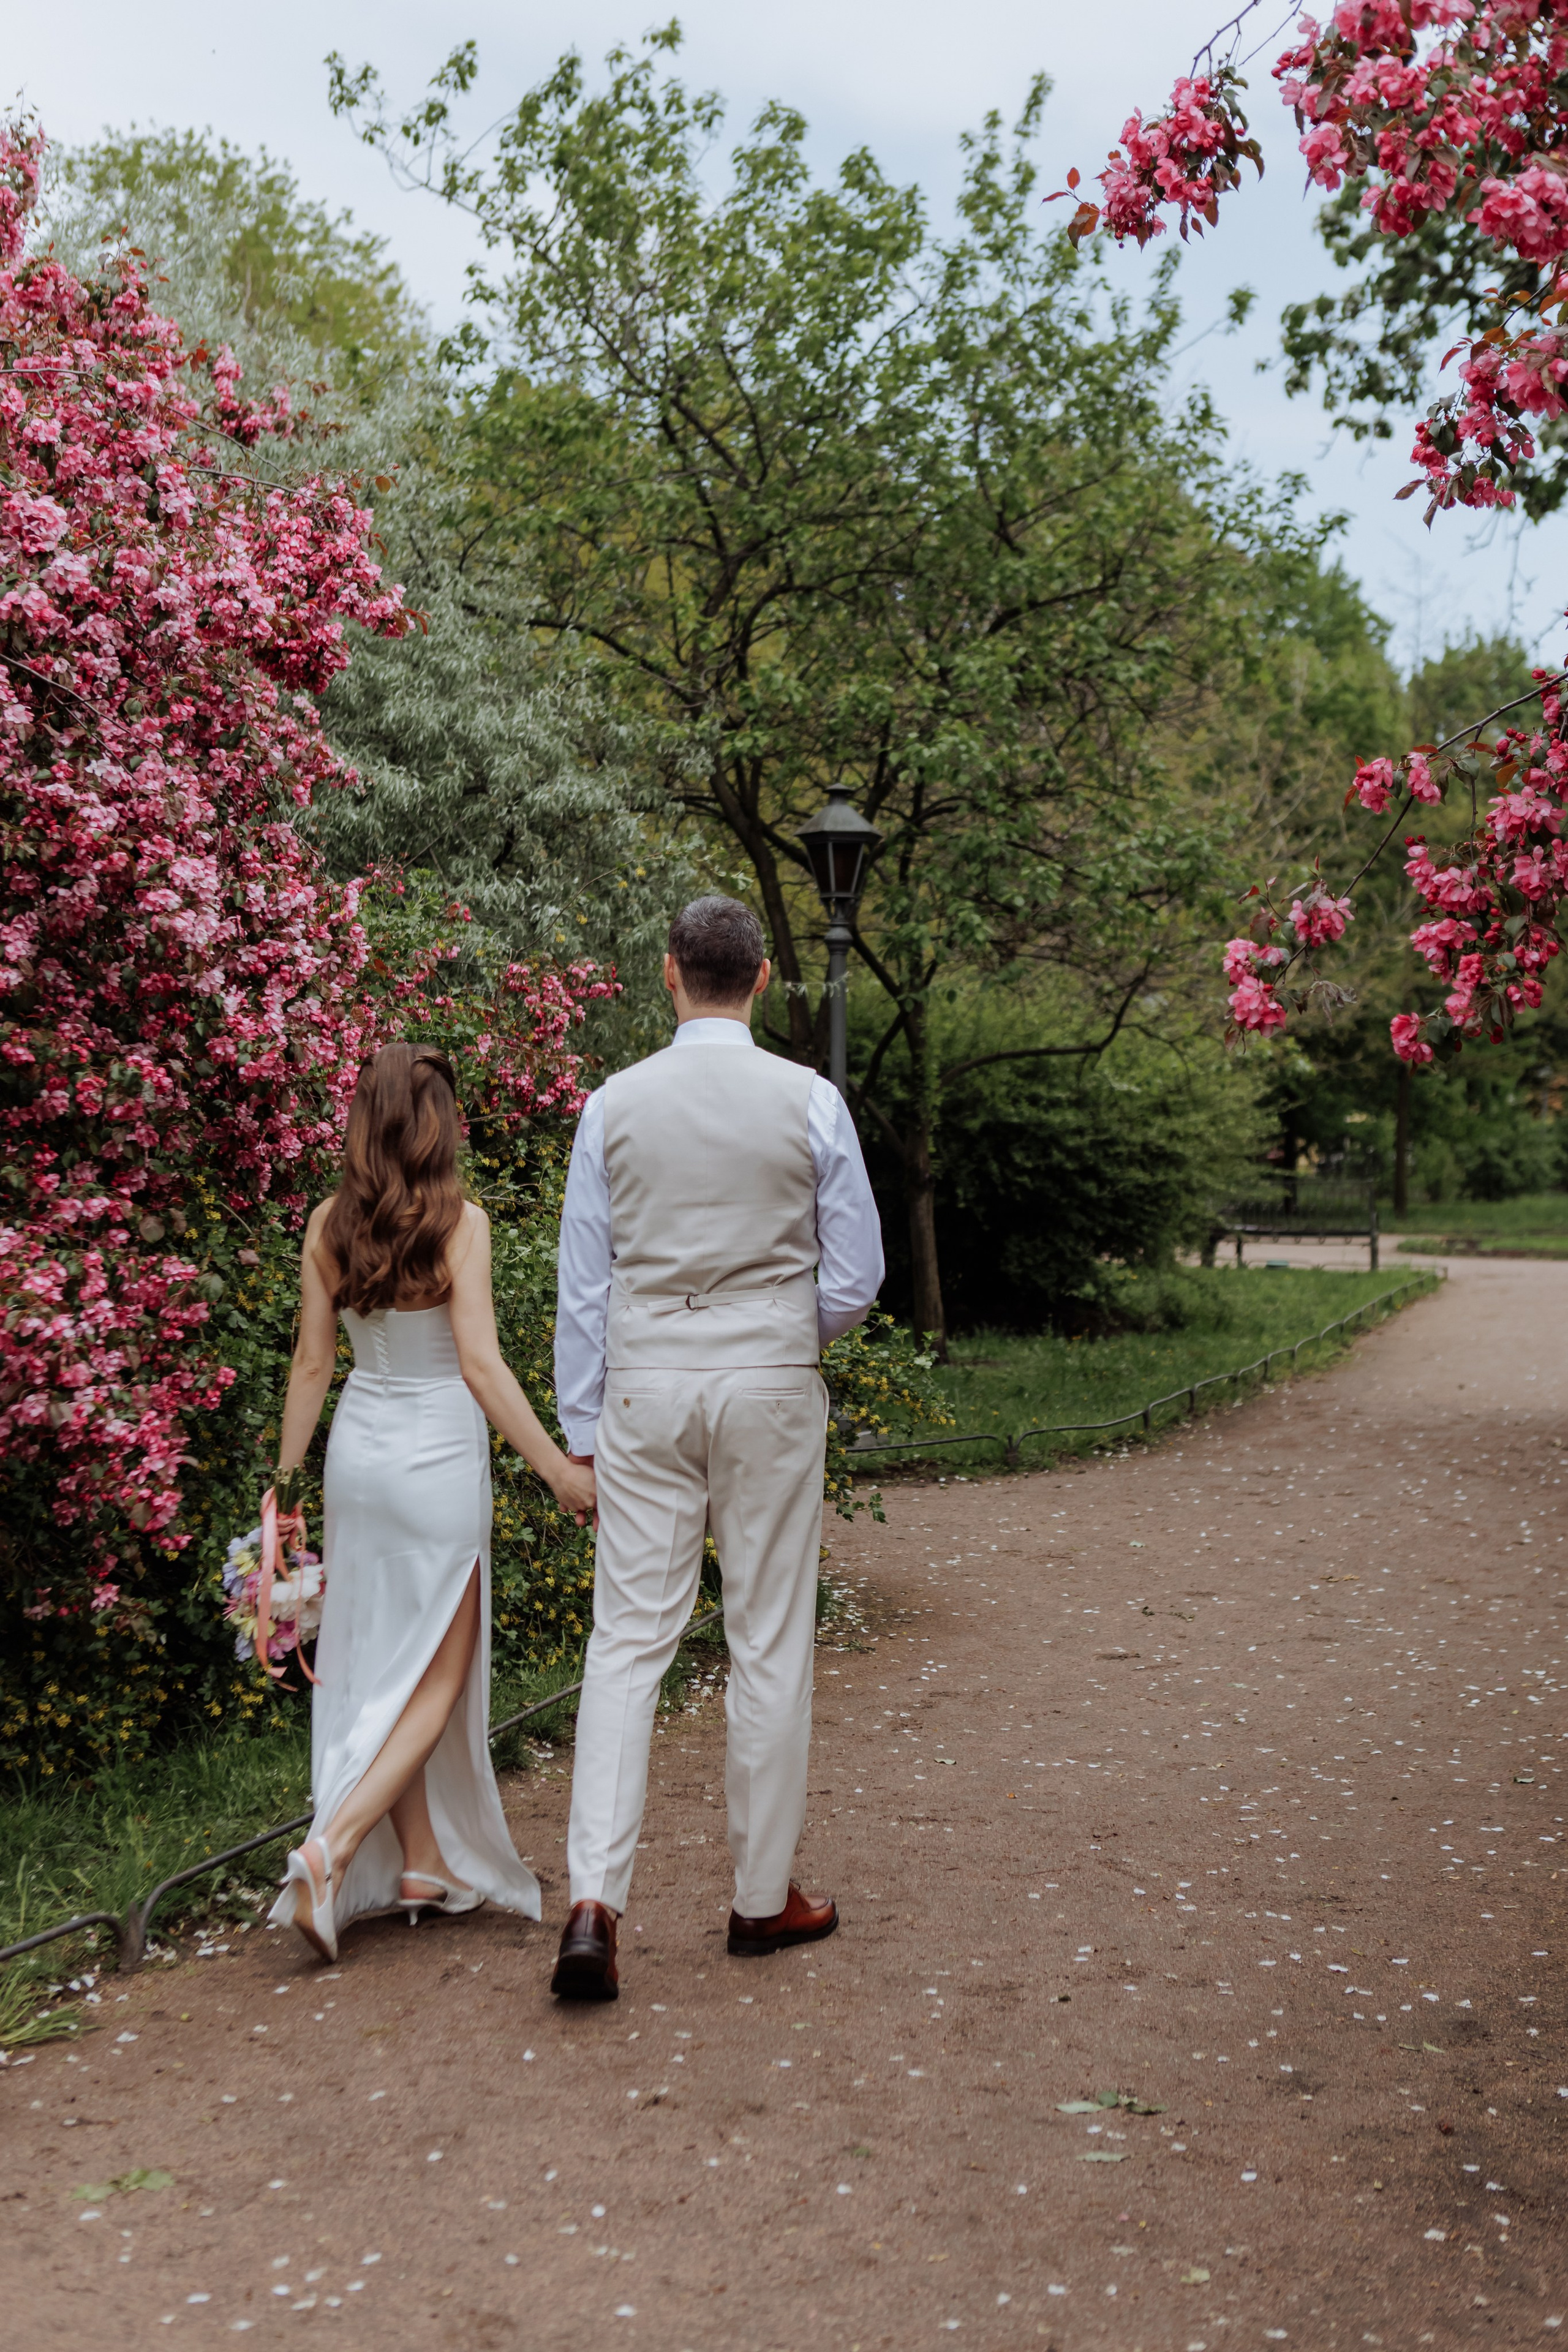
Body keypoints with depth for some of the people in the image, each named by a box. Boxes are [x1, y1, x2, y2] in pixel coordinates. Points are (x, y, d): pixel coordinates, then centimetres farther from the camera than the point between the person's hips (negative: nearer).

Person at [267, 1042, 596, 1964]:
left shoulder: (328, 1227, 1)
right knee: (438, 1675, 6)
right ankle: (332, 1847, -9)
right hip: (437, 1458, -5)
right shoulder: (460, 1222, -13)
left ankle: (421, 1862, 25)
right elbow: (480, 1365, -17)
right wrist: (559, 1468, -13)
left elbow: (312, 1364, 4)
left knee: (382, 1664, 15)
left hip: (358, 1450, 5)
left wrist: (286, 1477, 13)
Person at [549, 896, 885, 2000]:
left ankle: (595, 1898, -7)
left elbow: (585, 1284, 3)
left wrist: (582, 1427, 10)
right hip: (771, 1385, -1)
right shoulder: (810, 1102, -3)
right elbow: (856, 1277, -1)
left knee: (630, 1638, 3)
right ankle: (765, 1896, 20)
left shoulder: (615, 1106, 0)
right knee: (771, 1642, 9)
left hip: (646, 1384, 1)